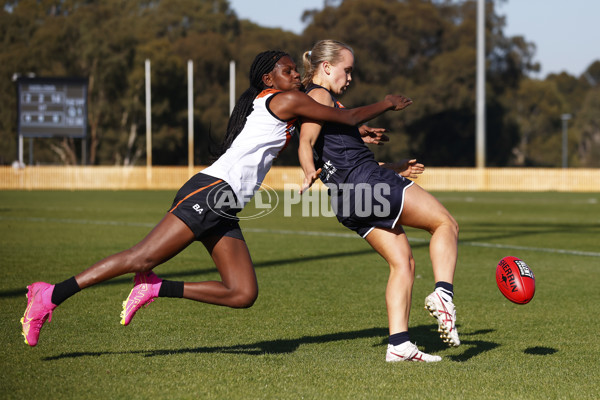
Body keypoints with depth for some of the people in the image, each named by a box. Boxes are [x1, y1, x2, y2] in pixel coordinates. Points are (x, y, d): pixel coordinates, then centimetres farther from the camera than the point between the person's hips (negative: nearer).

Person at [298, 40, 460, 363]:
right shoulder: (320, 95, -3)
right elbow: (306, 143, -20)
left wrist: (394, 168, 40)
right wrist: (310, 173, -39)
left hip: (347, 202, 9)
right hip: (367, 182, -9)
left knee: (402, 261, 6)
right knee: (445, 223, 0)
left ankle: (398, 344, -4)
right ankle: (443, 294, -19)